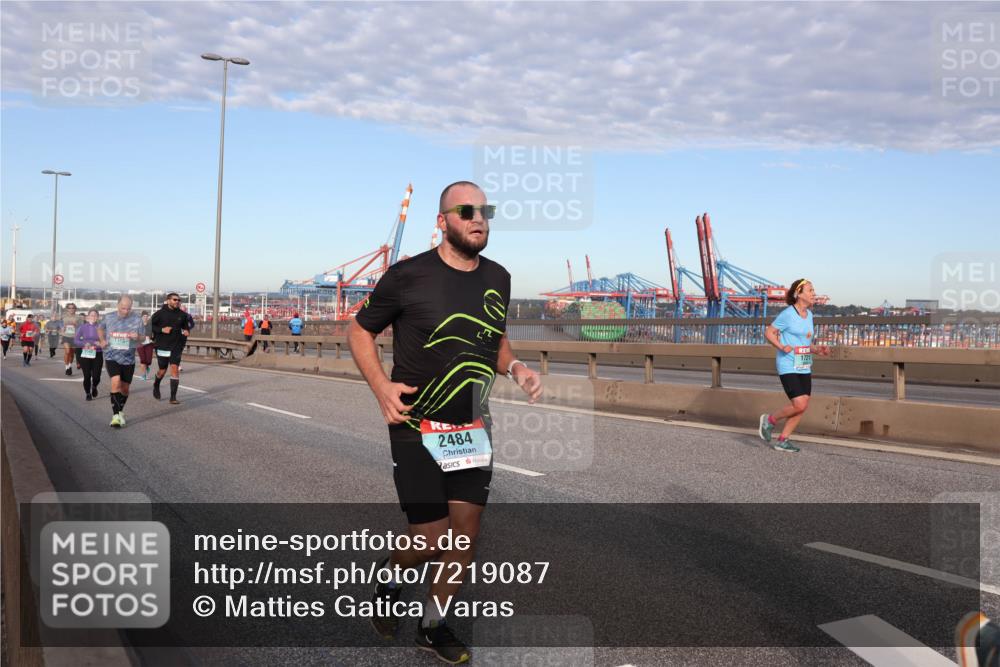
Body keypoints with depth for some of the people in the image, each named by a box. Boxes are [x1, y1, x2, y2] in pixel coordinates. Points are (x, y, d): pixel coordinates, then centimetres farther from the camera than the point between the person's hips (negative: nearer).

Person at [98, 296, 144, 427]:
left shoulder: (137, 319, -5)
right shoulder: (108, 317, -2)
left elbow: (142, 338, 2)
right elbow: (100, 329, 19)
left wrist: (137, 337, -21)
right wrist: (102, 340, 1)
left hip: (128, 359, 2)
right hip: (112, 357, -1)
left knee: (125, 388, 11)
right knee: (116, 383, -21)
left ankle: (120, 412, 35)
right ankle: (116, 415, -17)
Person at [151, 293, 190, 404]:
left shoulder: (182, 314, 2)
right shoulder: (160, 313, -6)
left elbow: (186, 325, 19)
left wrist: (186, 330, -2)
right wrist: (161, 330, -16)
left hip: (176, 347, 1)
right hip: (162, 346, -1)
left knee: (175, 369, -10)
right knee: (162, 370, 10)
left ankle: (173, 397, -9)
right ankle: (156, 385, 44)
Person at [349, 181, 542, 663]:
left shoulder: (498, 279, 4)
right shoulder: (408, 275, -11)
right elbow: (359, 331, 0)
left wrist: (516, 368, -2)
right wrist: (382, 387, -15)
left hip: (472, 429, 5)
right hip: (416, 428, -5)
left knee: (465, 534, 7)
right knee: (431, 539, -5)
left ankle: (433, 624, 30)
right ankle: (391, 573, 30)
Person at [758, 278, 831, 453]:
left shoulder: (809, 315, 11)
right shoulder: (787, 314, -11)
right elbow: (769, 332, -6)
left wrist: (818, 350, 3)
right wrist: (781, 346, -22)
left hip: (804, 367, 8)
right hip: (788, 367, -8)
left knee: (803, 407, 4)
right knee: (799, 405, -15)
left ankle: (782, 440, 16)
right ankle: (770, 420, 10)